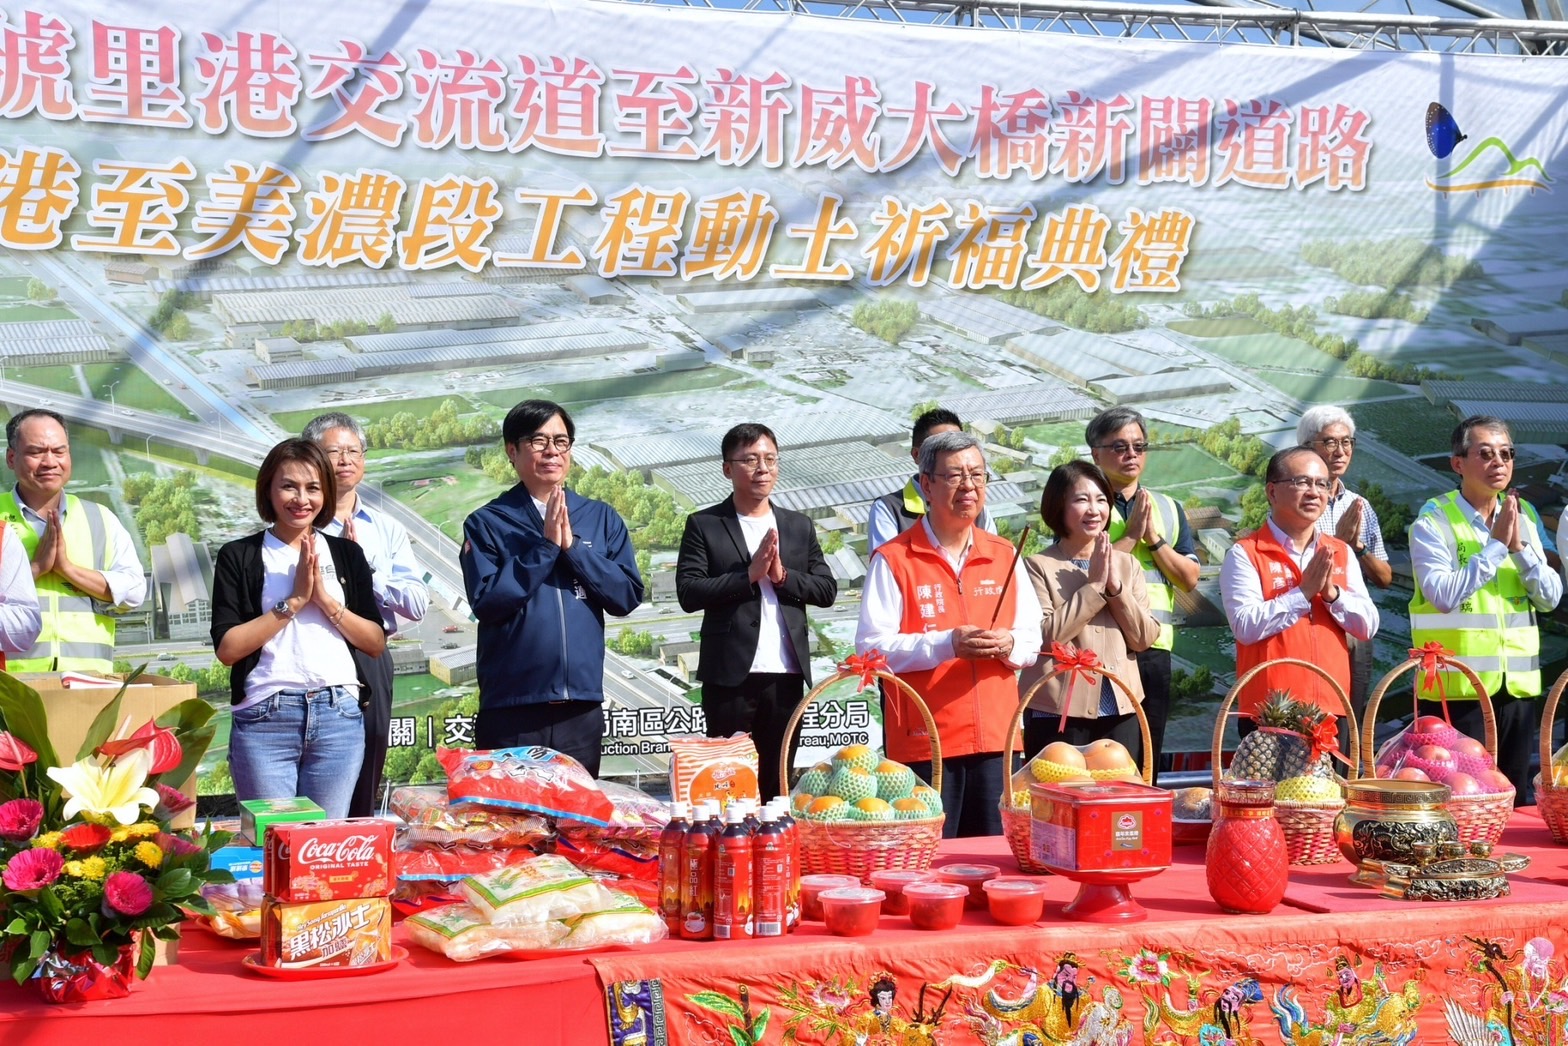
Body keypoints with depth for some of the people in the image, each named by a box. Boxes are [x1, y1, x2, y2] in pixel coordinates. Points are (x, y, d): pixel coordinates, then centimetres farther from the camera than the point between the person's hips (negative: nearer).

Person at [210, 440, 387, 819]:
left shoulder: (346, 554, 12)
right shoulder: (239, 557, 4)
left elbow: (376, 643, 7)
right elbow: (227, 648, -5)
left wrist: (326, 599, -5)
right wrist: (294, 600, -9)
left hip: (339, 715, 2)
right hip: (265, 717, -2)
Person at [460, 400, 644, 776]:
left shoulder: (601, 518, 9)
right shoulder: (487, 523, 0)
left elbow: (627, 596, 0)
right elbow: (486, 601, -11)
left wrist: (572, 546, -9)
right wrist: (545, 546, -13)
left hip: (582, 709, 3)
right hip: (511, 710, -3)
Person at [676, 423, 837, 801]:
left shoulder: (799, 527, 15)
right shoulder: (704, 525, 2)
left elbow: (827, 590, 8)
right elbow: (688, 593, -9)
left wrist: (782, 575, -8)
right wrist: (750, 575, -15)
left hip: (786, 674, 4)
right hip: (730, 674, -3)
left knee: (777, 781, 8)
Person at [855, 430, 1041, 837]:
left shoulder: (1004, 556, 14)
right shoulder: (893, 560, -1)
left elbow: (1033, 639, 17)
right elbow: (871, 647, -8)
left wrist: (1008, 644, -6)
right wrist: (946, 644, -18)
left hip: (996, 740, 4)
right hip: (924, 742, -4)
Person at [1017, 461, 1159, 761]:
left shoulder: (1127, 564, 12)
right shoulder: (1039, 566, -2)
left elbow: (1144, 638, 5)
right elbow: (1045, 635, -14)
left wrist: (1116, 587, -8)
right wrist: (1095, 586, -11)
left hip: (1120, 710, 4)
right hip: (1059, 714, -4)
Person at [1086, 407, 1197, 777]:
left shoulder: (1168, 509, 16)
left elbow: (1190, 578, 8)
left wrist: (1154, 539, -4)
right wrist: (1132, 535, -10)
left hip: (1154, 649, 5)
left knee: (1147, 758, 8)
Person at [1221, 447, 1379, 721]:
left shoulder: (1341, 553, 15)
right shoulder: (1245, 553, -2)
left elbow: (1368, 626, 7)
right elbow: (1246, 626, -15)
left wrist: (1331, 593, -9)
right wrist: (1304, 592, -14)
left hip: (1332, 707, 5)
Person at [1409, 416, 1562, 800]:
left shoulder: (1524, 516, 10)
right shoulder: (1434, 521, -7)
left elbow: (1550, 597, 6)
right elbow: (1444, 595, -20)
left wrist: (1520, 547, -9)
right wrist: (1496, 544, -15)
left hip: (1517, 685, 5)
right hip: (1457, 687, -5)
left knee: (1514, 801, 12)